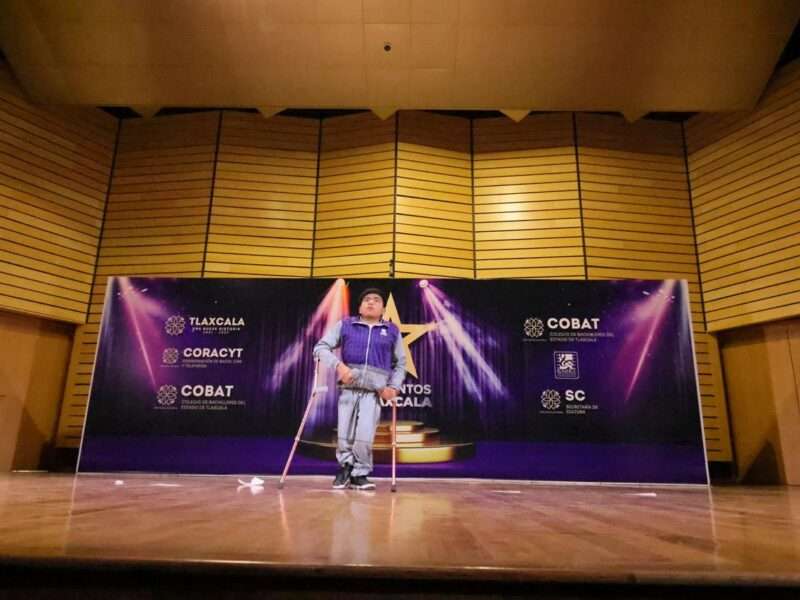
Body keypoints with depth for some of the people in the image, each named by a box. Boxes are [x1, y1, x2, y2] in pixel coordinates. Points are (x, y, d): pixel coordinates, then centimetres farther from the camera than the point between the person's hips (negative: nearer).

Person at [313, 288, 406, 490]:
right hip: (348, 388, 1)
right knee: (344, 434, 5)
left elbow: (400, 363, 17)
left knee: (364, 436, -9)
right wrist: (338, 365, -15)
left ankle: (360, 474, 14)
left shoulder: (392, 331, 11)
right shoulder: (345, 325, 7)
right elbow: (321, 347, 1)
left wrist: (394, 387, 2)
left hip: (374, 390, 0)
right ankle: (346, 466, 32)